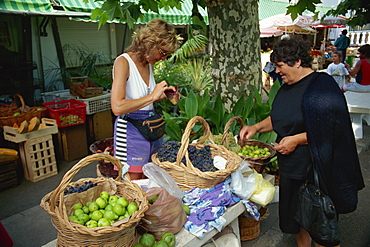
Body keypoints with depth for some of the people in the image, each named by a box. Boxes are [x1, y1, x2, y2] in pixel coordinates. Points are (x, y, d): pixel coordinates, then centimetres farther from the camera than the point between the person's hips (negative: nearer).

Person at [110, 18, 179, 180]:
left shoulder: (149, 63, 8)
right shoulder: (123, 62, -14)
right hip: (131, 130, -7)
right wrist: (152, 96, -21)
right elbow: (117, 107, -26)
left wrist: (163, 95, 3)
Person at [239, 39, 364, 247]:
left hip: (315, 167, -8)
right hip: (291, 165, 8)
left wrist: (297, 139, -22)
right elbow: (278, 118, 19)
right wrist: (256, 127, 5)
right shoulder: (287, 88, 9)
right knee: (296, 216, 21)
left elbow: (332, 129, -21)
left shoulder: (322, 87, -17)